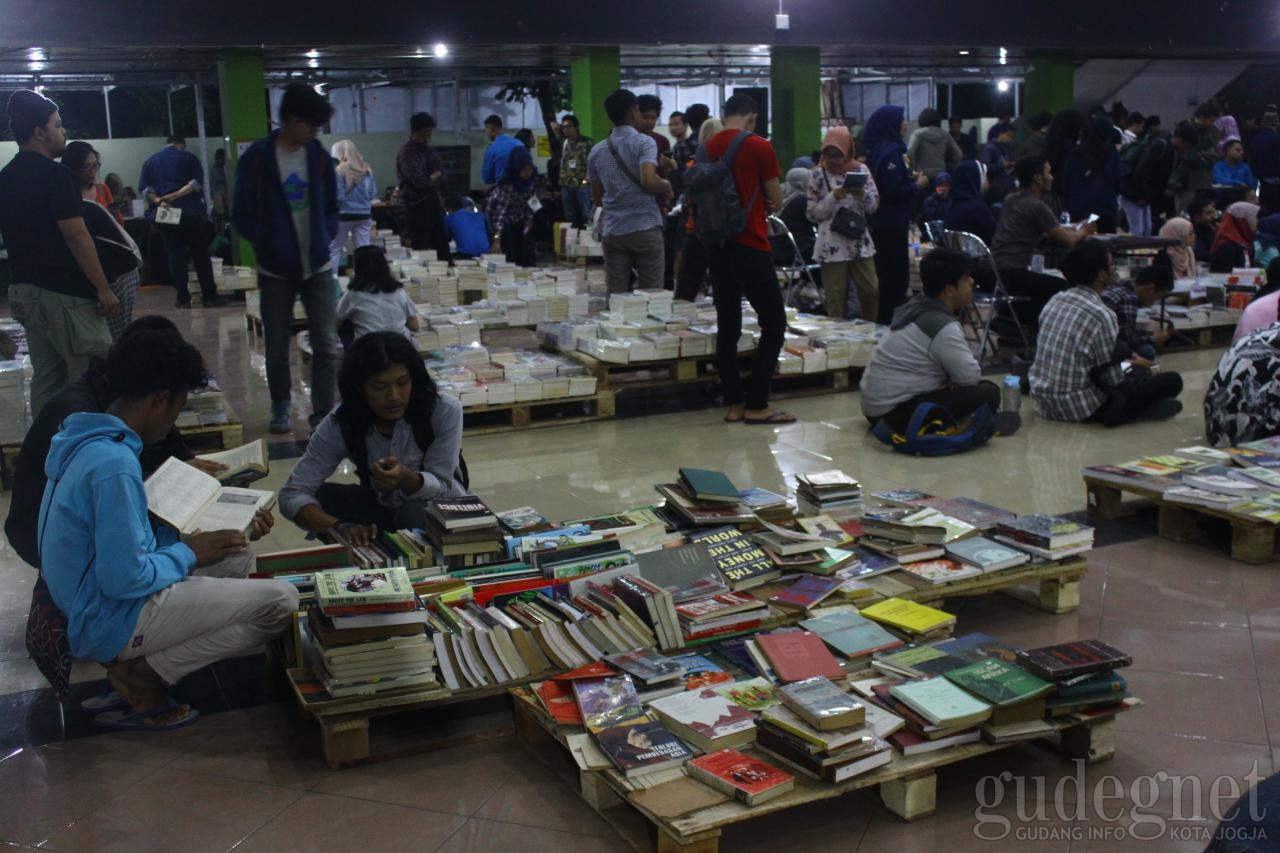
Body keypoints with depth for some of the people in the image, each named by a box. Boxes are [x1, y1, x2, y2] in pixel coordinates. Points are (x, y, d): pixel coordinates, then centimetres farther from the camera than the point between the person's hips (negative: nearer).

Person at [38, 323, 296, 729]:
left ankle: (136, 660, 7)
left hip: (86, 600, 10)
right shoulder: (114, 465, -26)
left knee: (237, 553, 19)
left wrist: (181, 537, 8)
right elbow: (124, 580, -26)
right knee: (280, 600, -13)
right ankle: (141, 675, -5)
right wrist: (188, 553, -10)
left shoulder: (84, 438, 5)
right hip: (112, 620, -10)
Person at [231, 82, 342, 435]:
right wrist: (271, 244, -15)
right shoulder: (257, 158, -7)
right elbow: (242, 216, -5)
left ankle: (323, 412, 3)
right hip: (276, 269, -2)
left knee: (327, 345, -5)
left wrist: (326, 239, -2)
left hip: (317, 266, 2)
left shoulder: (318, 155, 3)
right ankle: (280, 407, 28)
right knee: (276, 346, 9)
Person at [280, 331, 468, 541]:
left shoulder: (445, 411, -26)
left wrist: (405, 477, -45)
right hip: (383, 509, 3)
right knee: (323, 496, -24)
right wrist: (340, 527, -45)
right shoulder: (339, 425, -20)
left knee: (416, 514, -37)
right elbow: (292, 495, -25)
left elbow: (442, 487, -21)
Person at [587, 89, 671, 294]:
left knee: (616, 295, 5)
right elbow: (649, 181, -21)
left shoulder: (597, 151, 11)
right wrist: (666, 186, -1)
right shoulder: (644, 142, -5)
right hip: (645, 228, -4)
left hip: (613, 231, 4)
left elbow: (597, 198, 16)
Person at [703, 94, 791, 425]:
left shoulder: (708, 148, 6)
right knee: (774, 322, 2)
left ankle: (733, 403, 11)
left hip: (717, 245, 6)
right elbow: (776, 201, -2)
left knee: (727, 325, 9)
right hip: (750, 246, -6)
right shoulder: (759, 147, -8)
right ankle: (756, 404, -1)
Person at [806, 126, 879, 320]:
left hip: (860, 241, 3)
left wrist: (863, 195, -14)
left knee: (871, 290, 5)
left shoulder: (861, 170, 4)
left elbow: (874, 205, 7)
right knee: (835, 295, 1)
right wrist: (833, 197, -15)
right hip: (832, 244, -2)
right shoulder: (819, 175, -2)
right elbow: (812, 214, -2)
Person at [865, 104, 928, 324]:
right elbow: (894, 191, -24)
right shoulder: (891, 152, -18)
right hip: (892, 224, -10)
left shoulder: (877, 149, 12)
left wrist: (910, 178, 12)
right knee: (896, 276, -4)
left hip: (880, 222, 10)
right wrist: (917, 185, -9)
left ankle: (883, 321, 22)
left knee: (887, 274, 16)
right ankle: (889, 322, 0)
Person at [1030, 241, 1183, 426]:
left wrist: (1127, 360, 20)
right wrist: (1131, 366, 8)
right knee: (1172, 381, -3)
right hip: (1078, 408, -8)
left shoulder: (1056, 300, 2)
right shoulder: (1101, 315, -20)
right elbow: (1112, 380, -14)